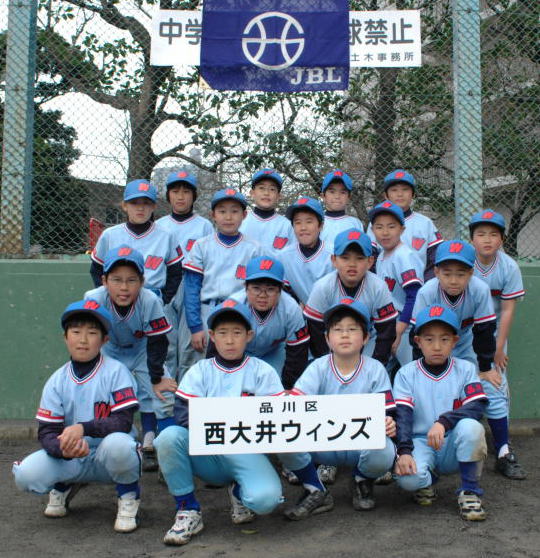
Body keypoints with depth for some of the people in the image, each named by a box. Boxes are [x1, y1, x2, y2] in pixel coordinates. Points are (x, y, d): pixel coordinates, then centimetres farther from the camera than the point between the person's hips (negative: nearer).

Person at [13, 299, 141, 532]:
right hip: (72, 460, 3)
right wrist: (63, 448, -31)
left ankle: (128, 498, -4)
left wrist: (83, 428, -35)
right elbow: (46, 432, -7)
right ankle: (64, 486, 14)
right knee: (26, 474, -22)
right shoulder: (56, 381, -1)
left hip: (110, 459, -3)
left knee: (118, 443, -37)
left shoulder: (115, 371, -10)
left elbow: (124, 422, -20)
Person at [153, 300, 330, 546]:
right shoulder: (199, 371, 6)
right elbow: (183, 416, -7)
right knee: (169, 437, -28)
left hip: (247, 453, -1)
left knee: (266, 498, -30)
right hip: (206, 454, 2)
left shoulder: (262, 371, 4)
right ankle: (188, 511, -9)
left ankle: (239, 492, 9)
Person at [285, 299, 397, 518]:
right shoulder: (318, 368, -4)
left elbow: (386, 412, -5)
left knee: (383, 454, -34)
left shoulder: (375, 370, -3)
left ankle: (363, 481, 6)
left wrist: (388, 425, -29)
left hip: (361, 442, 0)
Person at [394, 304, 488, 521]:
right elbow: (402, 415, -10)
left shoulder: (465, 369, 1)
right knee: (407, 477, -32)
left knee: (471, 427, -32)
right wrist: (404, 451, -25)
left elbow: (478, 407, -14)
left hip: (453, 446, 1)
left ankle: (469, 491, -10)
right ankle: (426, 480, 8)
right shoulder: (406, 374, -1)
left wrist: (444, 421, -30)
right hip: (420, 442, -1)